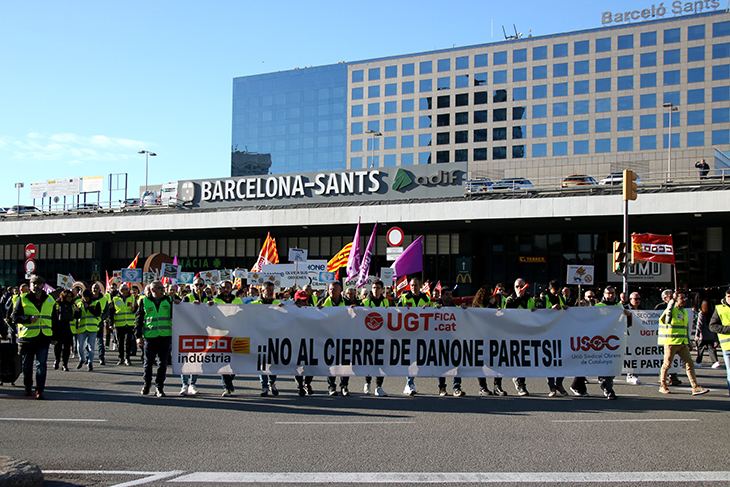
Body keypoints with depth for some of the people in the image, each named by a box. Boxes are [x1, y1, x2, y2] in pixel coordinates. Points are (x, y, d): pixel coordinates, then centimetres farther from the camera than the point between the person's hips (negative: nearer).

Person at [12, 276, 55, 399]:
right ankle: (28, 387, 27)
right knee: (27, 365, 9)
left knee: (41, 365, -7)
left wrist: (54, 337, 14)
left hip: (44, 338, 1)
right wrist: (29, 319, -18)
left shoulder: (50, 301, 11)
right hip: (27, 337, -1)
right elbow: (15, 317, -1)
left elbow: (53, 320, 17)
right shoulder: (23, 299, 3)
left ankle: (39, 390, -4)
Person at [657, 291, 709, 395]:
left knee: (690, 364, -2)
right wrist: (674, 299, -48)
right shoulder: (672, 310, -5)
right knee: (667, 364, 3)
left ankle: (695, 388, -2)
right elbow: (669, 309, -32)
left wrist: (688, 342, 25)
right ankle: (662, 385, 18)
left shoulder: (685, 312, 17)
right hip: (671, 343, -7)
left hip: (683, 344, 7)